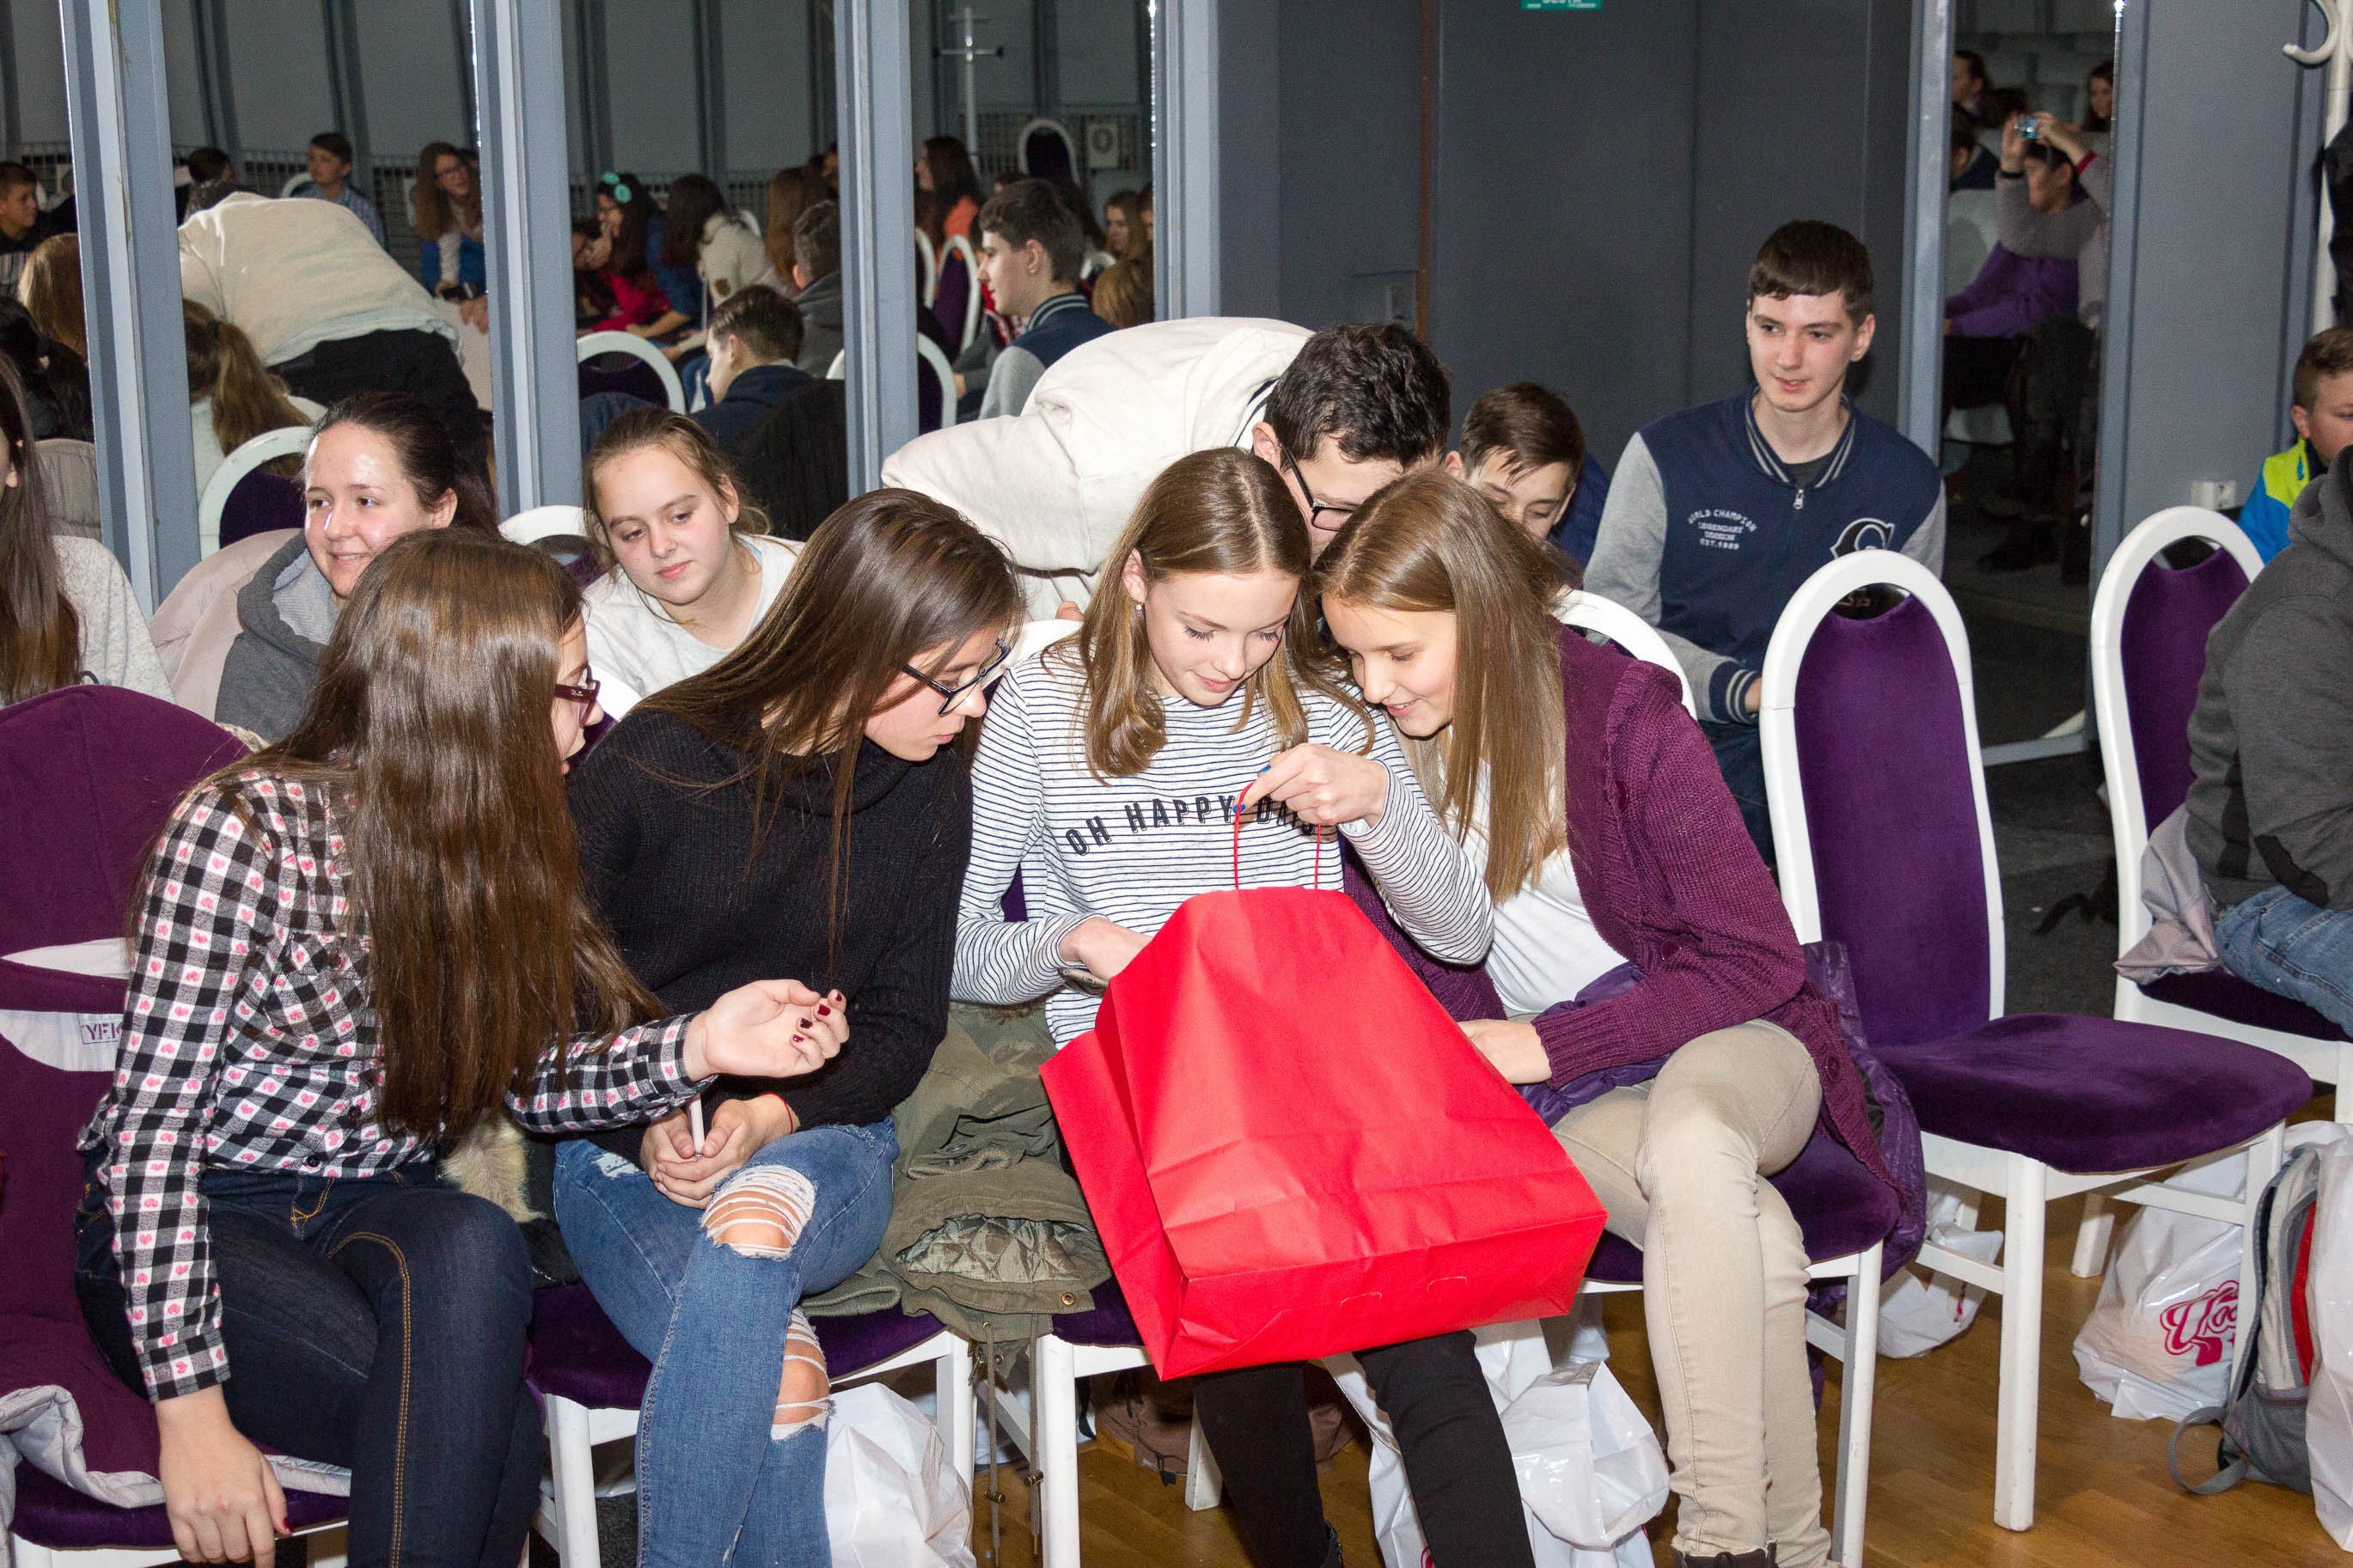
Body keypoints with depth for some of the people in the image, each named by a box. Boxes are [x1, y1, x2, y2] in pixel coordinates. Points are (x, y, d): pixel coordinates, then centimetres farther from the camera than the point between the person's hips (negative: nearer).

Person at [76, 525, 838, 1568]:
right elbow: (154, 1124, -18)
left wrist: (698, 1047, -16)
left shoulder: (492, 846, 3)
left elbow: (529, 1077, 3)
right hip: (198, 1222, -5)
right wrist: (191, 1410, -23)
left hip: (379, 1208, 6)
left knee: (474, 1246, -33)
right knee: (482, 1429, -32)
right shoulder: (245, 830, -18)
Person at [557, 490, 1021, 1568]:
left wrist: (773, 1118, -12)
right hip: (632, 1150, -2)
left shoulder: (928, 792, 4)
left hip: (816, 1144, 2)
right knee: (780, 1374, -32)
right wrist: (643, 1125, -16)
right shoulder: (652, 762, -6)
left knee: (760, 1215, -36)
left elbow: (905, 1024, 6)